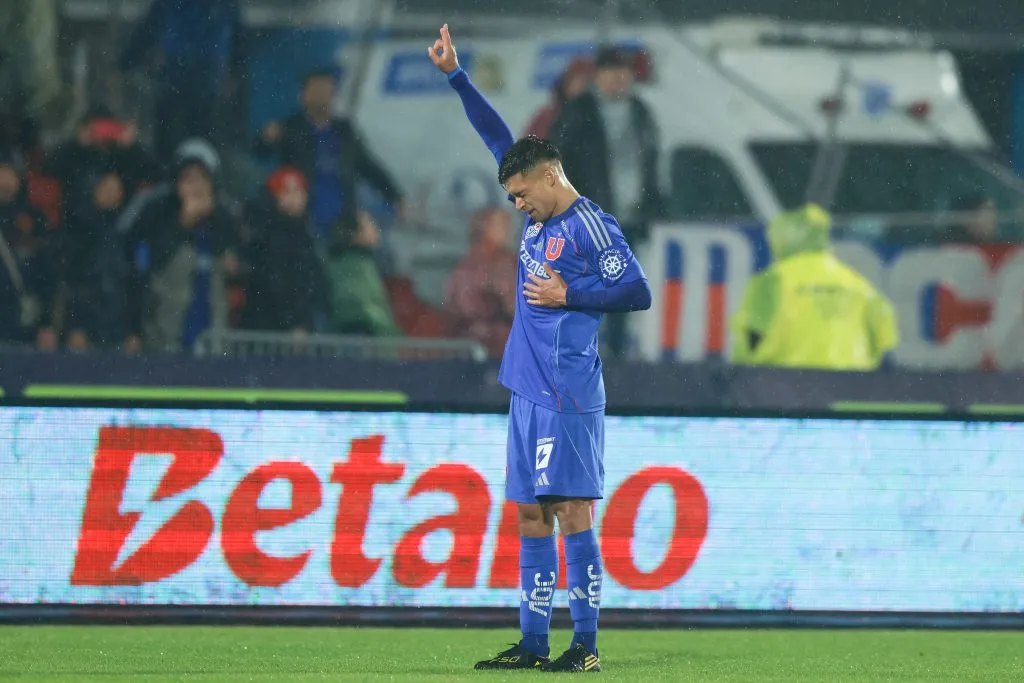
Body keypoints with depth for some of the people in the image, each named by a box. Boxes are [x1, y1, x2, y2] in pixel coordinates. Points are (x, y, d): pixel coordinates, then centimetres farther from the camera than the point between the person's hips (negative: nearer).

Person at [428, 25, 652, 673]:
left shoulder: (590, 226, -8)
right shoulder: (542, 218, 15)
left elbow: (638, 292, -12)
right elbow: (501, 139, 23)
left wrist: (569, 295, -13)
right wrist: (456, 77, 22)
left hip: (567, 395, -9)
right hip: (529, 391, 9)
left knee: (572, 514, -9)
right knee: (531, 516, 8)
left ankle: (586, 644, -8)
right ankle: (533, 643, 11)